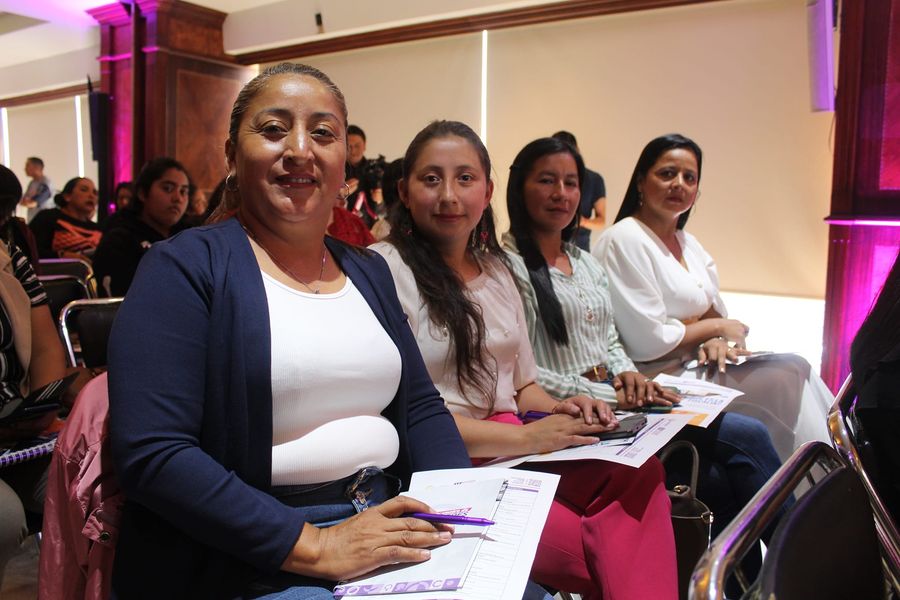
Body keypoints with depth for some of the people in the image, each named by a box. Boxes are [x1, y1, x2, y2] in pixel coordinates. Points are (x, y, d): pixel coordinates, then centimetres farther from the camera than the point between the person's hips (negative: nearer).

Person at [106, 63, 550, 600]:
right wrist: (312, 546, -21)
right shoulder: (185, 268, -8)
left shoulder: (369, 272, 11)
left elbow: (421, 407, 12)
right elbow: (151, 453, -16)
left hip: (386, 530, 5)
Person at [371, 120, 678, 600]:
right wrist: (526, 437, -17)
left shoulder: (496, 269, 16)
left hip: (515, 449, 7)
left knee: (640, 474, -22)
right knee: (589, 547, -29)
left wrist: (558, 409, -1)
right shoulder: (384, 268, -6)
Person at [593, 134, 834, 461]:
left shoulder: (688, 243, 14)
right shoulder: (624, 240, -15)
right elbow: (649, 341, -20)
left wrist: (714, 342, -11)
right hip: (657, 381, -8)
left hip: (697, 365, 8)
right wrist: (716, 327, -6)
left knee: (796, 368, -5)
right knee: (789, 376, -12)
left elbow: (712, 313, 13)